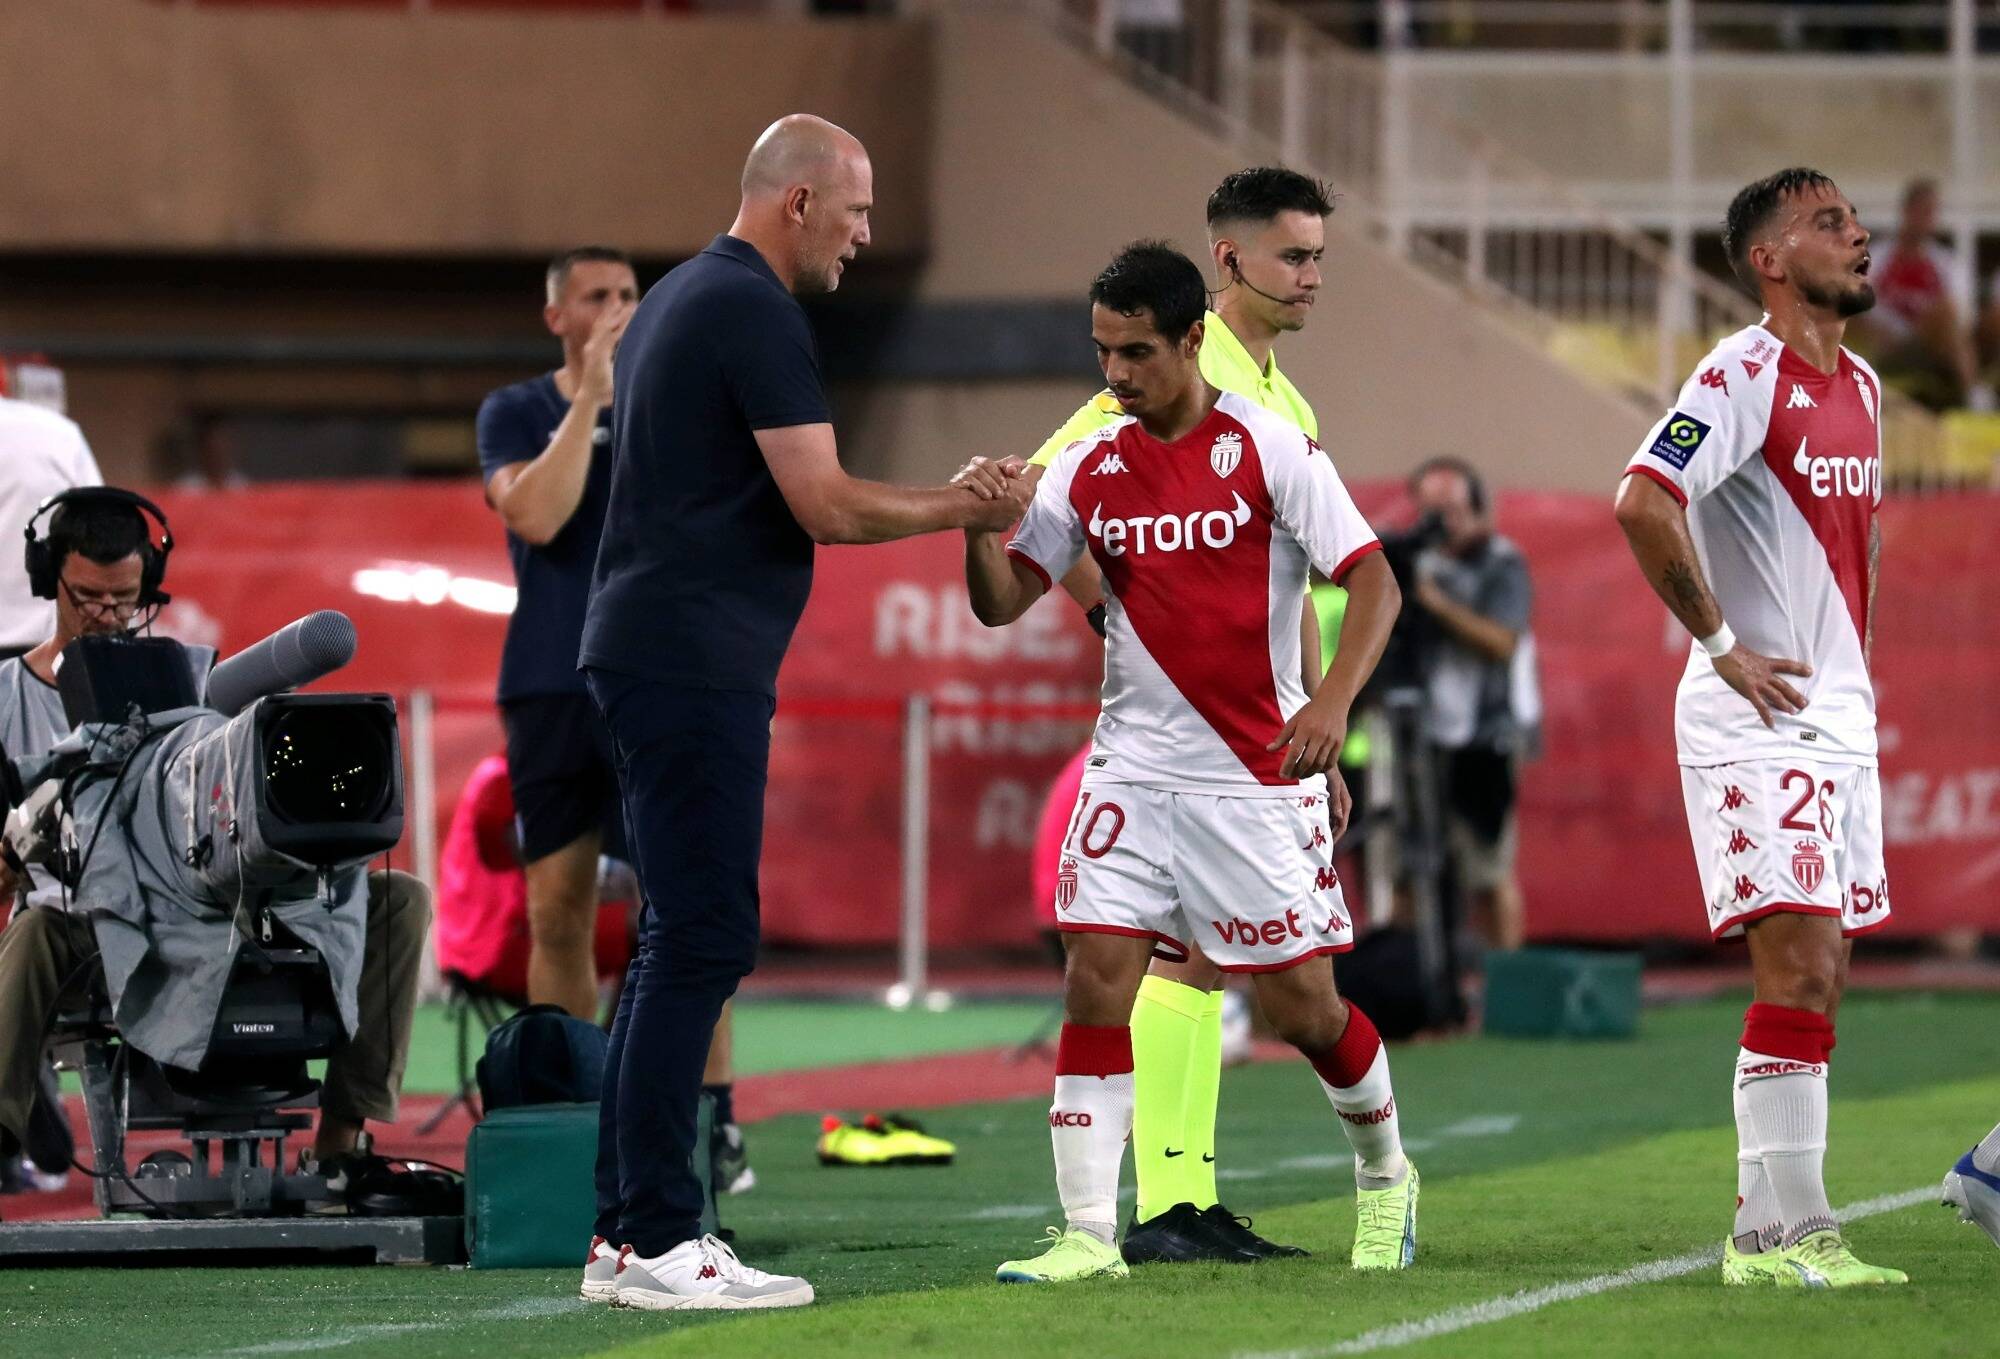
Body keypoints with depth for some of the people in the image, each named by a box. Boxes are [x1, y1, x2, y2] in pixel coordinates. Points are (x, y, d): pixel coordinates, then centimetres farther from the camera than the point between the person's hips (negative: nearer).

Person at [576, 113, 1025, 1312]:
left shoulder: (682, 298, 19)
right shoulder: (758, 313, -12)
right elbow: (824, 504, -16)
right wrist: (958, 509, -4)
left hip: (647, 657, 10)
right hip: (697, 662, -10)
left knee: (681, 938, 12)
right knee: (704, 939, -10)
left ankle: (627, 1231, 13)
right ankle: (659, 1242, -11)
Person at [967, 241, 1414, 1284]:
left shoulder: (1268, 448, -7)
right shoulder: (1088, 467, 4)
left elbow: (1372, 580, -9)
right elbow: (1002, 603, 4)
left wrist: (1333, 700, -24)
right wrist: (978, 532, -17)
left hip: (1259, 774, -3)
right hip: (1132, 765, 3)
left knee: (1302, 1004, 1)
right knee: (1096, 981, -10)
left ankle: (1384, 1174, 28)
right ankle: (1088, 1232, -9)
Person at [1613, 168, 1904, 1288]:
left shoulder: (1860, 388, 15)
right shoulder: (1744, 377, -12)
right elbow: (1642, 502, -24)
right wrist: (1723, 643, -19)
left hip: (1839, 719, 8)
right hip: (1755, 721, -8)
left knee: (1818, 981, 7)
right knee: (1800, 967, -14)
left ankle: (1775, 1226, 12)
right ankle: (1779, 1231, -13)